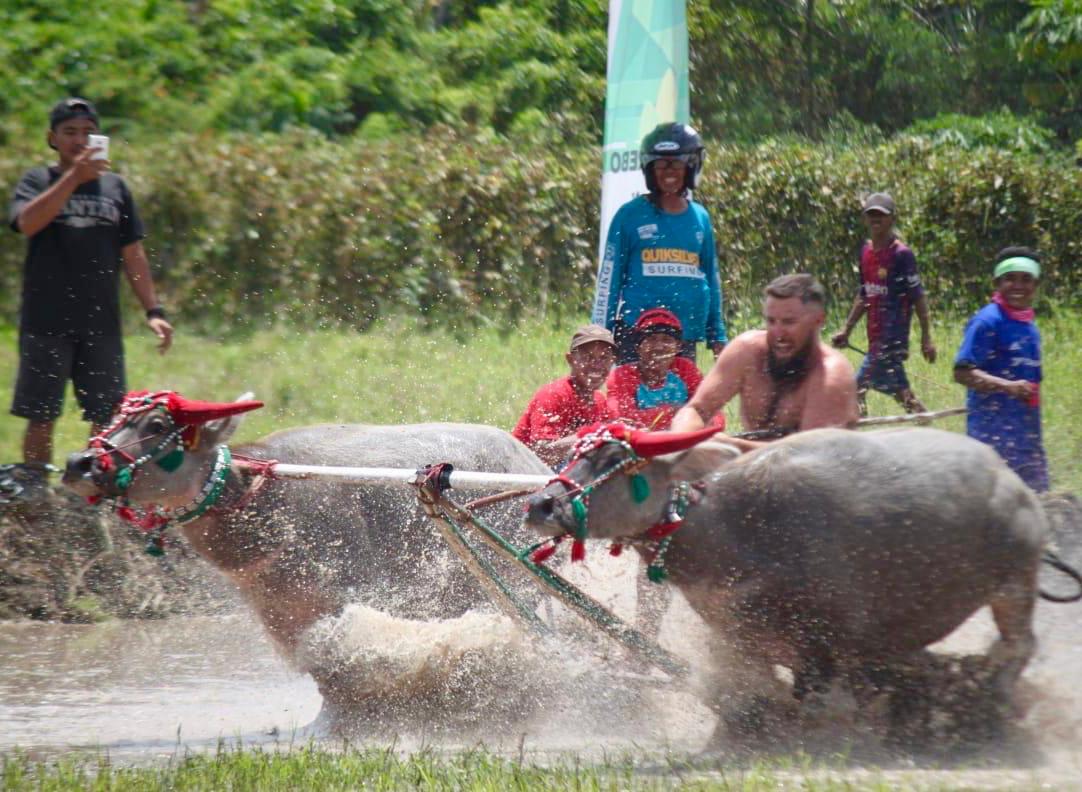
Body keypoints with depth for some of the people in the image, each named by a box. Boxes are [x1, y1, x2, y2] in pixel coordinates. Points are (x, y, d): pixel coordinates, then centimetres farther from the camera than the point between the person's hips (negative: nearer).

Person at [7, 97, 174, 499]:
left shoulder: (114, 187, 14)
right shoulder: (38, 181, 4)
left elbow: (133, 254, 15)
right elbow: (28, 222, -17)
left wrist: (153, 310, 8)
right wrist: (74, 178, -25)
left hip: (101, 322, 3)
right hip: (47, 323, -3)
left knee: (109, 419, 0)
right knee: (41, 417, -2)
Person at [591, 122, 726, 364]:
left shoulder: (700, 218, 13)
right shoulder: (631, 215, 2)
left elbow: (711, 278, 19)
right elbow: (609, 276, 4)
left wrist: (717, 337, 17)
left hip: (686, 336, 4)